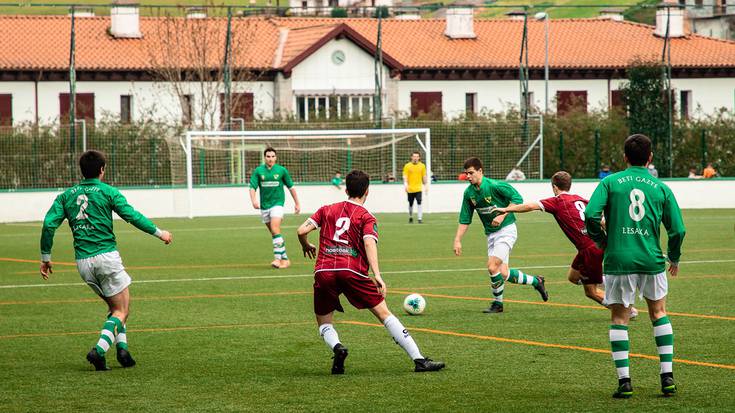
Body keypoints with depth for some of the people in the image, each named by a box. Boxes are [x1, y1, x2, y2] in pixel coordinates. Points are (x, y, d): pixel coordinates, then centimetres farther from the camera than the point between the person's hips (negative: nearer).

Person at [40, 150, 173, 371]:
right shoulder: (107, 191, -1)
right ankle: (99, 350, -19)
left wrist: (46, 257, 9)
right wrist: (159, 232, 5)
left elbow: (49, 224, 2)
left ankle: (122, 347, 6)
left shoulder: (66, 195, 11)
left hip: (82, 261, 5)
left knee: (114, 306, 21)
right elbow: (132, 216, -7)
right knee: (121, 310, 1)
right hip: (106, 255, -5)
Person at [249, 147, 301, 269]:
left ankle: (278, 258, -26)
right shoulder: (258, 171, 2)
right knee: (273, 233, 8)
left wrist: (297, 203, 12)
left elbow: (291, 187, 9)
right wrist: (253, 200, -24)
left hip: (277, 203, -3)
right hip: (264, 205, 3)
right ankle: (284, 258, 18)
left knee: (275, 229, -21)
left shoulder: (282, 170, -1)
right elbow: (252, 187, -5)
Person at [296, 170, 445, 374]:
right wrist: (377, 276, -16)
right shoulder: (366, 217, 10)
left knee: (324, 323, 17)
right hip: (352, 271, -2)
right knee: (384, 313, 2)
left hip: (323, 271, 2)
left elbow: (302, 231, 10)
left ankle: (337, 347, -17)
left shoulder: (327, 210, 19)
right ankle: (419, 359, -3)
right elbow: (369, 243, -8)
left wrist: (306, 246, 32)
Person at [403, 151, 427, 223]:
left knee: (419, 203, -15)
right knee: (410, 204, 11)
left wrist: (425, 186, 14)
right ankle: (410, 218, 30)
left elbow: (424, 177, 13)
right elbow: (405, 177, -5)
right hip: (410, 189, 0)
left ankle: (420, 218, -15)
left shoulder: (422, 166, 5)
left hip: (418, 188, 0)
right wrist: (405, 185, -18)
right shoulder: (407, 166, 0)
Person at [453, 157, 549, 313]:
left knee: (492, 267, -17)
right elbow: (465, 220, 9)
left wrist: (502, 215, -23)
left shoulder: (494, 186, -17)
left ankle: (497, 303, 2)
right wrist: (457, 240, 2)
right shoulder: (469, 193, 3)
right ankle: (535, 281, 23)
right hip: (491, 234, 7)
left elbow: (517, 199, -15)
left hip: (506, 230, -7)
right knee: (503, 274, 0)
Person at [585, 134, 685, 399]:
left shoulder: (610, 183, 1)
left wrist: (601, 242, 7)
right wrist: (674, 259, 21)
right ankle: (667, 375, 13)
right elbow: (677, 230, 4)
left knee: (619, 319, 7)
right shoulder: (661, 188, 5)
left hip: (618, 260, -2)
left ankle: (624, 381, -1)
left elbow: (591, 215, -11)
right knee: (658, 313, 19)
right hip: (652, 260, 2)